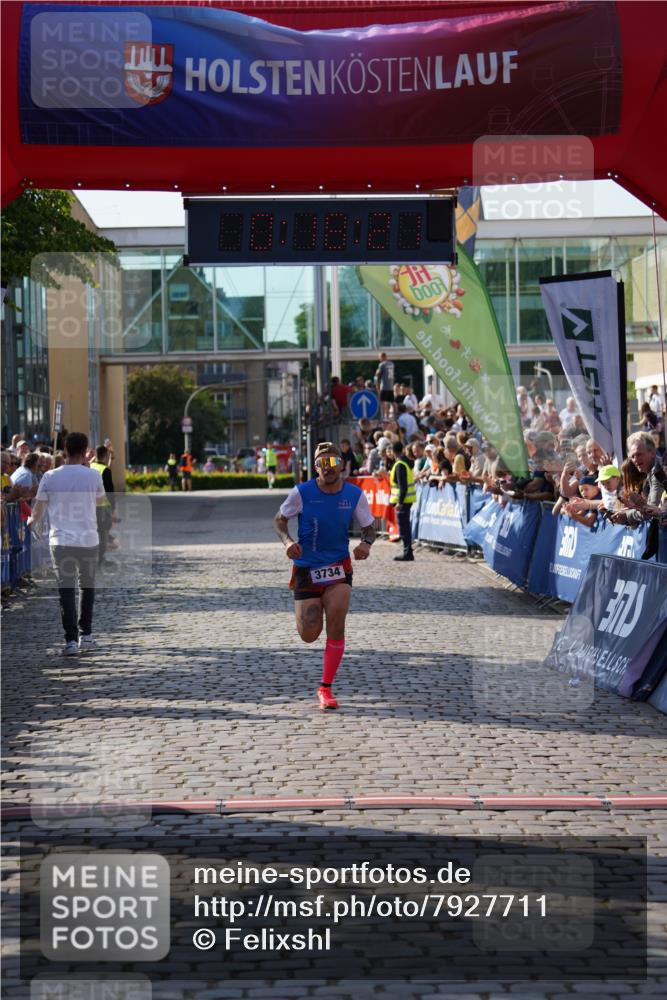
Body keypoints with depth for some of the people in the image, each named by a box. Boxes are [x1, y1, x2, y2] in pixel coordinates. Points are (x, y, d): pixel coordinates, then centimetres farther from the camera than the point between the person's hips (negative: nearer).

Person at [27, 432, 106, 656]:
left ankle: (71, 641, -7)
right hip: (88, 540, 1)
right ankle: (85, 636, 23)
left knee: (66, 590, 0)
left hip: (61, 541, -1)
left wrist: (31, 522, 27)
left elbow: (39, 510, 3)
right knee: (87, 587, 17)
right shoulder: (93, 475, -3)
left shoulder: (50, 477, -3)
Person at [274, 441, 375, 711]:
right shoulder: (301, 493, -10)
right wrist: (287, 541, -18)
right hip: (306, 567, -1)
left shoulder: (355, 495, -5)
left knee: (336, 627, -15)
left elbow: (369, 527, 6)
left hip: (339, 567, 1)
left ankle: (326, 688, -1)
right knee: (309, 635, 0)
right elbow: (280, 519, 2)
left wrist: (366, 543, -17)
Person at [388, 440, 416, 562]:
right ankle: (408, 553, 21)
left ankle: (408, 553, -6)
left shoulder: (400, 465, -17)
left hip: (403, 500, -10)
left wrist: (400, 502, -23)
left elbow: (403, 486, -22)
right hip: (408, 499, 10)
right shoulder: (407, 462, 11)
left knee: (403, 527, -6)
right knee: (405, 526, 15)